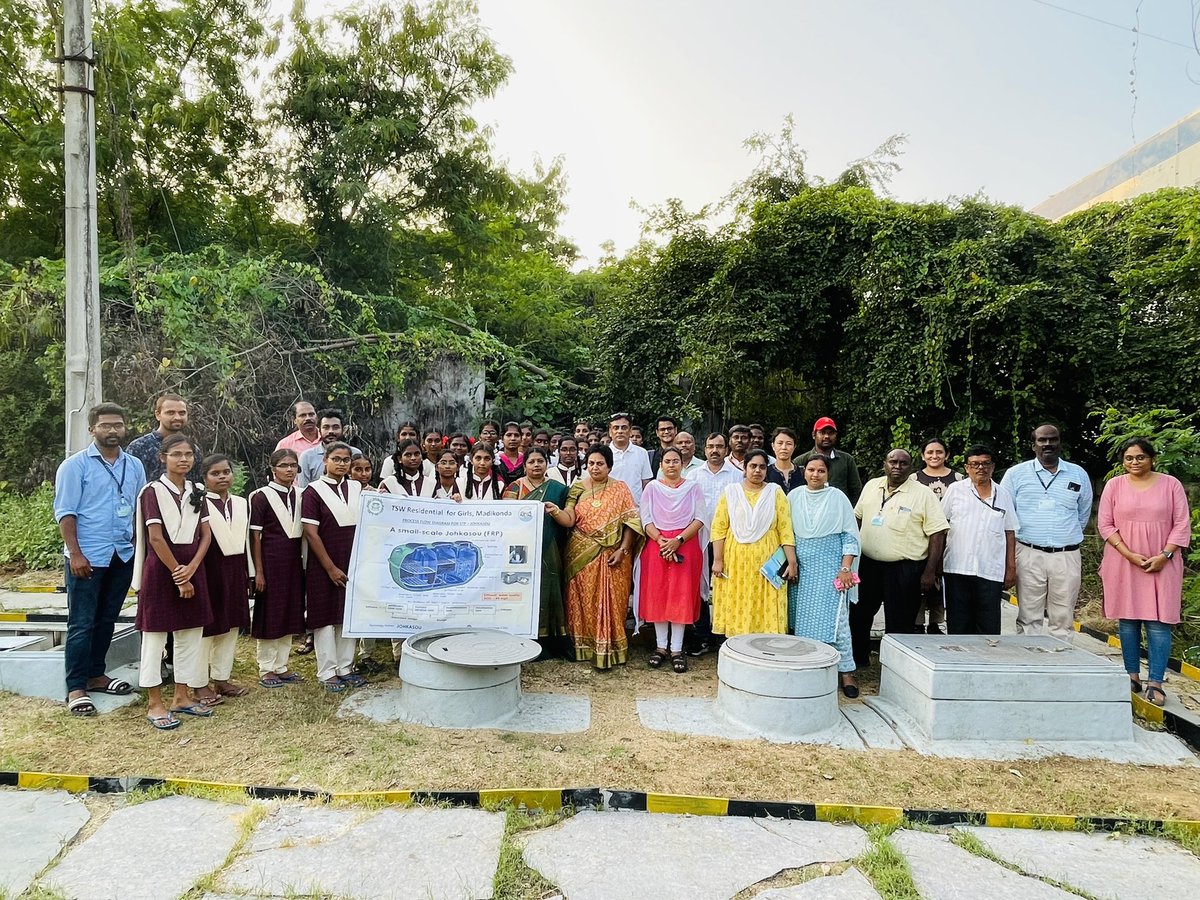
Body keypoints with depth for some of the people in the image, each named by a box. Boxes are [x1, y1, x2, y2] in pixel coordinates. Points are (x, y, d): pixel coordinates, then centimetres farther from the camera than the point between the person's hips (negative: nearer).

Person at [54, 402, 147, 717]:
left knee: (106, 620, 15)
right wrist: (75, 554, -14)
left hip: (123, 556, 5)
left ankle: (95, 675, 27)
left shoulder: (135, 466, 8)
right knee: (81, 624, 1)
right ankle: (76, 688, 8)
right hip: (88, 557, -5)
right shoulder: (75, 465, -5)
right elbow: (65, 512, -8)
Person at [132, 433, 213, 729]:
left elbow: (206, 534, 6)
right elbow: (155, 538, -13)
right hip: (161, 568, -6)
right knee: (155, 635, 1)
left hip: (190, 568, 6)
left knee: (190, 633, 9)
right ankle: (155, 705, 9)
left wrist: (191, 568, -9)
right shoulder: (153, 491, -8)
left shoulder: (197, 491, 9)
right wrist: (178, 575, -13)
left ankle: (182, 697, 21)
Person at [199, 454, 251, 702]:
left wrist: (250, 574, 12)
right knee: (206, 627, 1)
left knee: (230, 627, 10)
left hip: (235, 572, 6)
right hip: (209, 571, -6)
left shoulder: (242, 504, 11)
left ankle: (222, 678, 20)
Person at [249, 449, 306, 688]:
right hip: (270, 561, -5)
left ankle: (281, 667, 21)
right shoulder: (261, 496, -6)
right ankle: (266, 669, 14)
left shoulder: (300, 496, 9)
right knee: (269, 614, 2)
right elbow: (255, 536, -8)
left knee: (289, 614, 10)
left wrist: (304, 564, 8)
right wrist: (258, 571, -12)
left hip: (294, 561, 5)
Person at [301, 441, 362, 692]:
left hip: (352, 564, 5)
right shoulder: (314, 491, -7)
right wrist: (331, 568, -12)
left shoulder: (357, 489, 7)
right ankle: (327, 673, 13)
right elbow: (310, 533, -11)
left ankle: (346, 668, 20)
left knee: (349, 615, 10)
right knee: (326, 617, 3)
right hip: (324, 566, -4)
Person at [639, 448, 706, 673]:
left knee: (682, 595, -2)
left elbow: (699, 519, -3)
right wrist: (661, 540, -14)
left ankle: (676, 649, 3)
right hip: (656, 545, 1)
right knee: (657, 595, 1)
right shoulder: (652, 488, 7)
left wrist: (678, 540, -15)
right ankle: (661, 646, 11)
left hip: (686, 546, -1)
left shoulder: (693, 488, 5)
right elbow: (646, 519, 1)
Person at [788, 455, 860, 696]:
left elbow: (850, 535, -3)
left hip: (830, 565, -3)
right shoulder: (794, 496, 6)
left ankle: (846, 670, 1)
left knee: (834, 618, -8)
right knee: (802, 618, 5)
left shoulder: (837, 498, -2)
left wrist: (846, 568, -10)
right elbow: (787, 532, 11)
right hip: (802, 565, 3)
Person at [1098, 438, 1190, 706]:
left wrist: (1164, 555, -10)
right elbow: (1105, 524, 1)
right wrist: (1129, 554, -10)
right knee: (1127, 620, 5)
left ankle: (1155, 682, 3)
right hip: (1123, 563, 1)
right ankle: (1132, 675, 15)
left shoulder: (1170, 484, 3)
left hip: (1161, 564, -1)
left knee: (1158, 623, -3)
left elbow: (1182, 525, 1)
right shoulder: (1114, 485, 4)